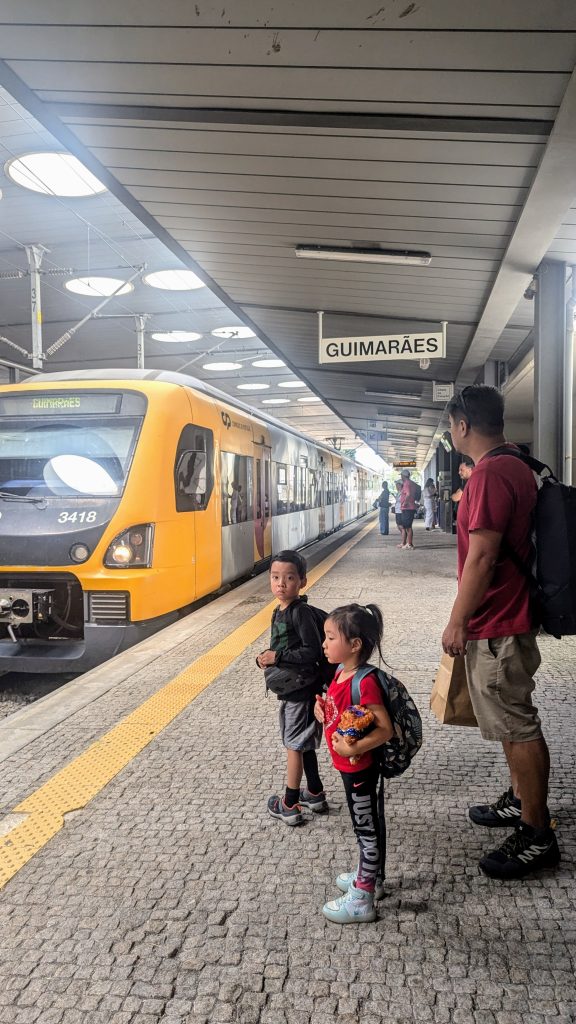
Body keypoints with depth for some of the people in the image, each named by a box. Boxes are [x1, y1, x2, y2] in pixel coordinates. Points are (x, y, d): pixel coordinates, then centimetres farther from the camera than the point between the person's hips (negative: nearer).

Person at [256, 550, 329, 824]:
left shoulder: (301, 613, -21)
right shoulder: (279, 612, 7)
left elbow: (313, 652, -23)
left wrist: (277, 657, -22)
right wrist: (265, 658, -2)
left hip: (301, 689, -9)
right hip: (289, 688, 9)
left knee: (294, 745, 3)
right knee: (303, 743, 20)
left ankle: (290, 806, 16)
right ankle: (315, 794, 34)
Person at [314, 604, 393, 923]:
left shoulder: (364, 683, -28)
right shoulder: (341, 672, -1)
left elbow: (386, 729, -27)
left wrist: (353, 748, -32)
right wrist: (322, 707, -5)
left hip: (359, 769, -9)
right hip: (350, 766, 9)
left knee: (366, 828, 7)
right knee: (368, 824, 24)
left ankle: (362, 900, 21)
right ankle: (370, 877, 42)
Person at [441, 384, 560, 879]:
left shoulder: (490, 474, -21)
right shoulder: (517, 466, 10)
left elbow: (481, 558, -24)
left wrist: (457, 621, -16)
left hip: (495, 627, -10)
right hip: (511, 616, 10)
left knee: (518, 727, 0)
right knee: (515, 720, 21)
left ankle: (537, 835, 12)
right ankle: (520, 800, 36)